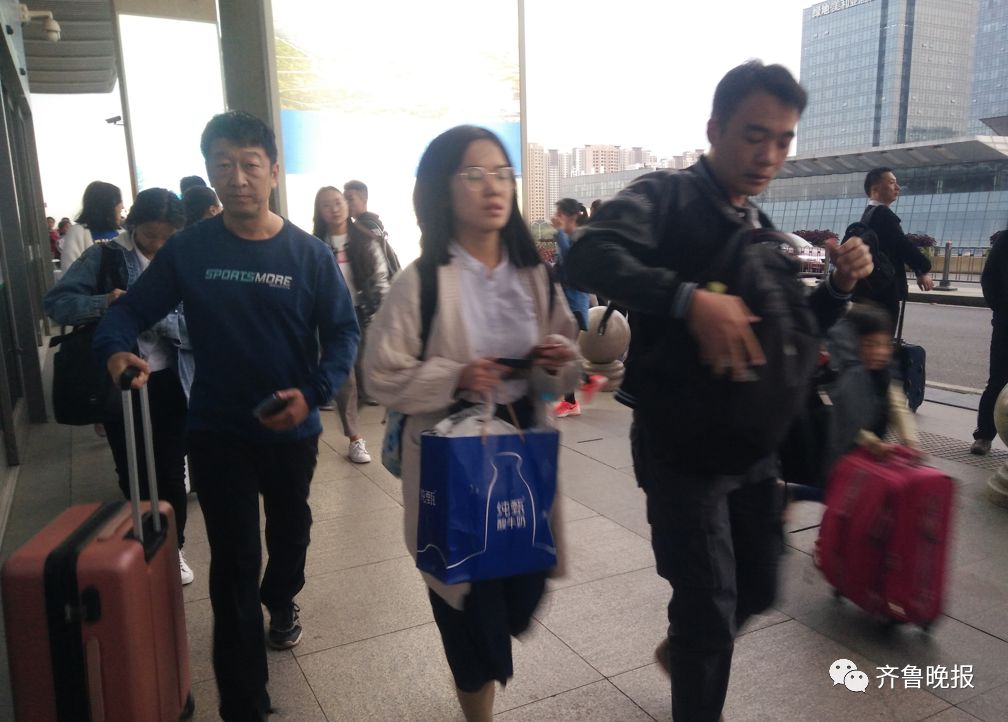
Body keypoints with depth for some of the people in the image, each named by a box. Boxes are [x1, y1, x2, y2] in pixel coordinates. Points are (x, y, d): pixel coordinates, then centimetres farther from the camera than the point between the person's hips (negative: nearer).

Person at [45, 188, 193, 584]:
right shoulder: (104, 256, -4)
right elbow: (56, 302, -6)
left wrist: (159, 315, -25)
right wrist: (103, 302, -23)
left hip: (168, 382, 1)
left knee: (171, 472, 11)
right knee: (133, 475, 13)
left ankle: (173, 548, 30)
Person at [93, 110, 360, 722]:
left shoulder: (310, 254, -10)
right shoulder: (188, 250, -9)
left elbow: (343, 333, -8)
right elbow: (130, 310, -2)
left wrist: (313, 394, -24)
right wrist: (117, 349, -24)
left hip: (293, 430, 2)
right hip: (218, 433, -1)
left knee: (291, 530, 26)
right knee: (235, 563, 1)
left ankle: (281, 600, 59)